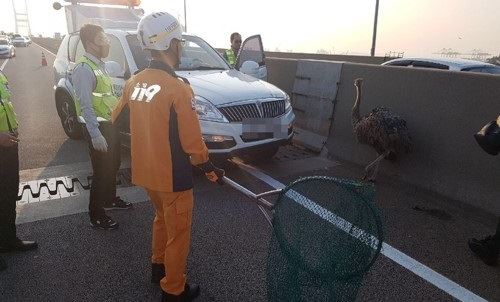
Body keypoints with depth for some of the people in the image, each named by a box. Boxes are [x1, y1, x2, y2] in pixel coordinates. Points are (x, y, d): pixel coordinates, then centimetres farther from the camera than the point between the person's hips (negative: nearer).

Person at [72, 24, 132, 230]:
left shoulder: (99, 65, 12)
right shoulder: (84, 69, -17)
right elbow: (86, 106, -23)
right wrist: (96, 135, -26)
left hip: (110, 124, 9)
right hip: (97, 127, -9)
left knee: (113, 165, 21)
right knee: (102, 171, -2)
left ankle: (109, 199, 40)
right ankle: (96, 215, 12)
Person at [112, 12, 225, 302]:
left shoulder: (134, 82, -1)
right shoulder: (178, 88, -23)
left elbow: (118, 119, 13)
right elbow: (192, 142, -21)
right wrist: (210, 168, -6)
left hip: (145, 171, 7)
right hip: (173, 177, -7)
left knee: (162, 219, 30)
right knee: (178, 233, 12)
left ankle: (158, 266, 48)